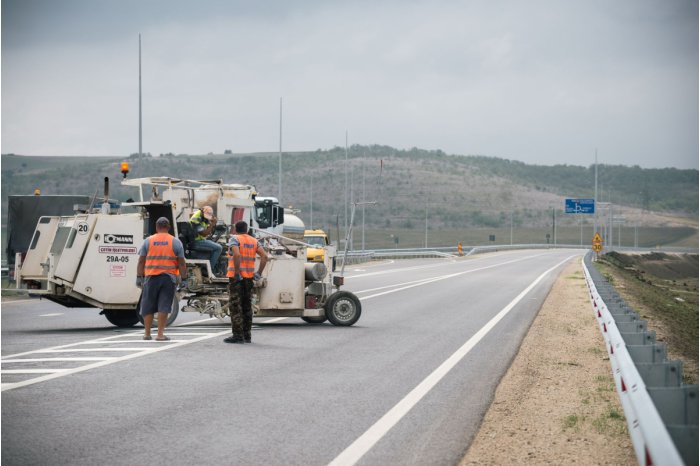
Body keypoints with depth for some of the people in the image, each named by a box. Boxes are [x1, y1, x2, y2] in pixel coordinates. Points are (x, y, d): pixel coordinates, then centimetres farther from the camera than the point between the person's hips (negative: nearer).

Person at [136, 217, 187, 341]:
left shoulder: (148, 241, 4)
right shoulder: (176, 242, 3)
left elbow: (141, 261, 3)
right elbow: (181, 263, 1)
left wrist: (139, 277, 8)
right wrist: (183, 276, 9)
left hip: (151, 277, 1)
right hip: (169, 278, -1)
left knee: (148, 306, 10)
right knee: (164, 306, -1)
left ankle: (147, 333, 15)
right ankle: (160, 334, -5)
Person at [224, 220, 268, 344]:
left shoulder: (234, 239, -5)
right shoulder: (254, 241, 12)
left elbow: (237, 255, -23)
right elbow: (264, 256, 1)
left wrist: (237, 273, -18)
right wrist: (259, 273, 2)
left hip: (236, 278, -6)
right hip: (249, 277, 6)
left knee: (235, 306, -4)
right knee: (247, 306, 13)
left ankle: (238, 335, -8)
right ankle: (246, 335, 15)